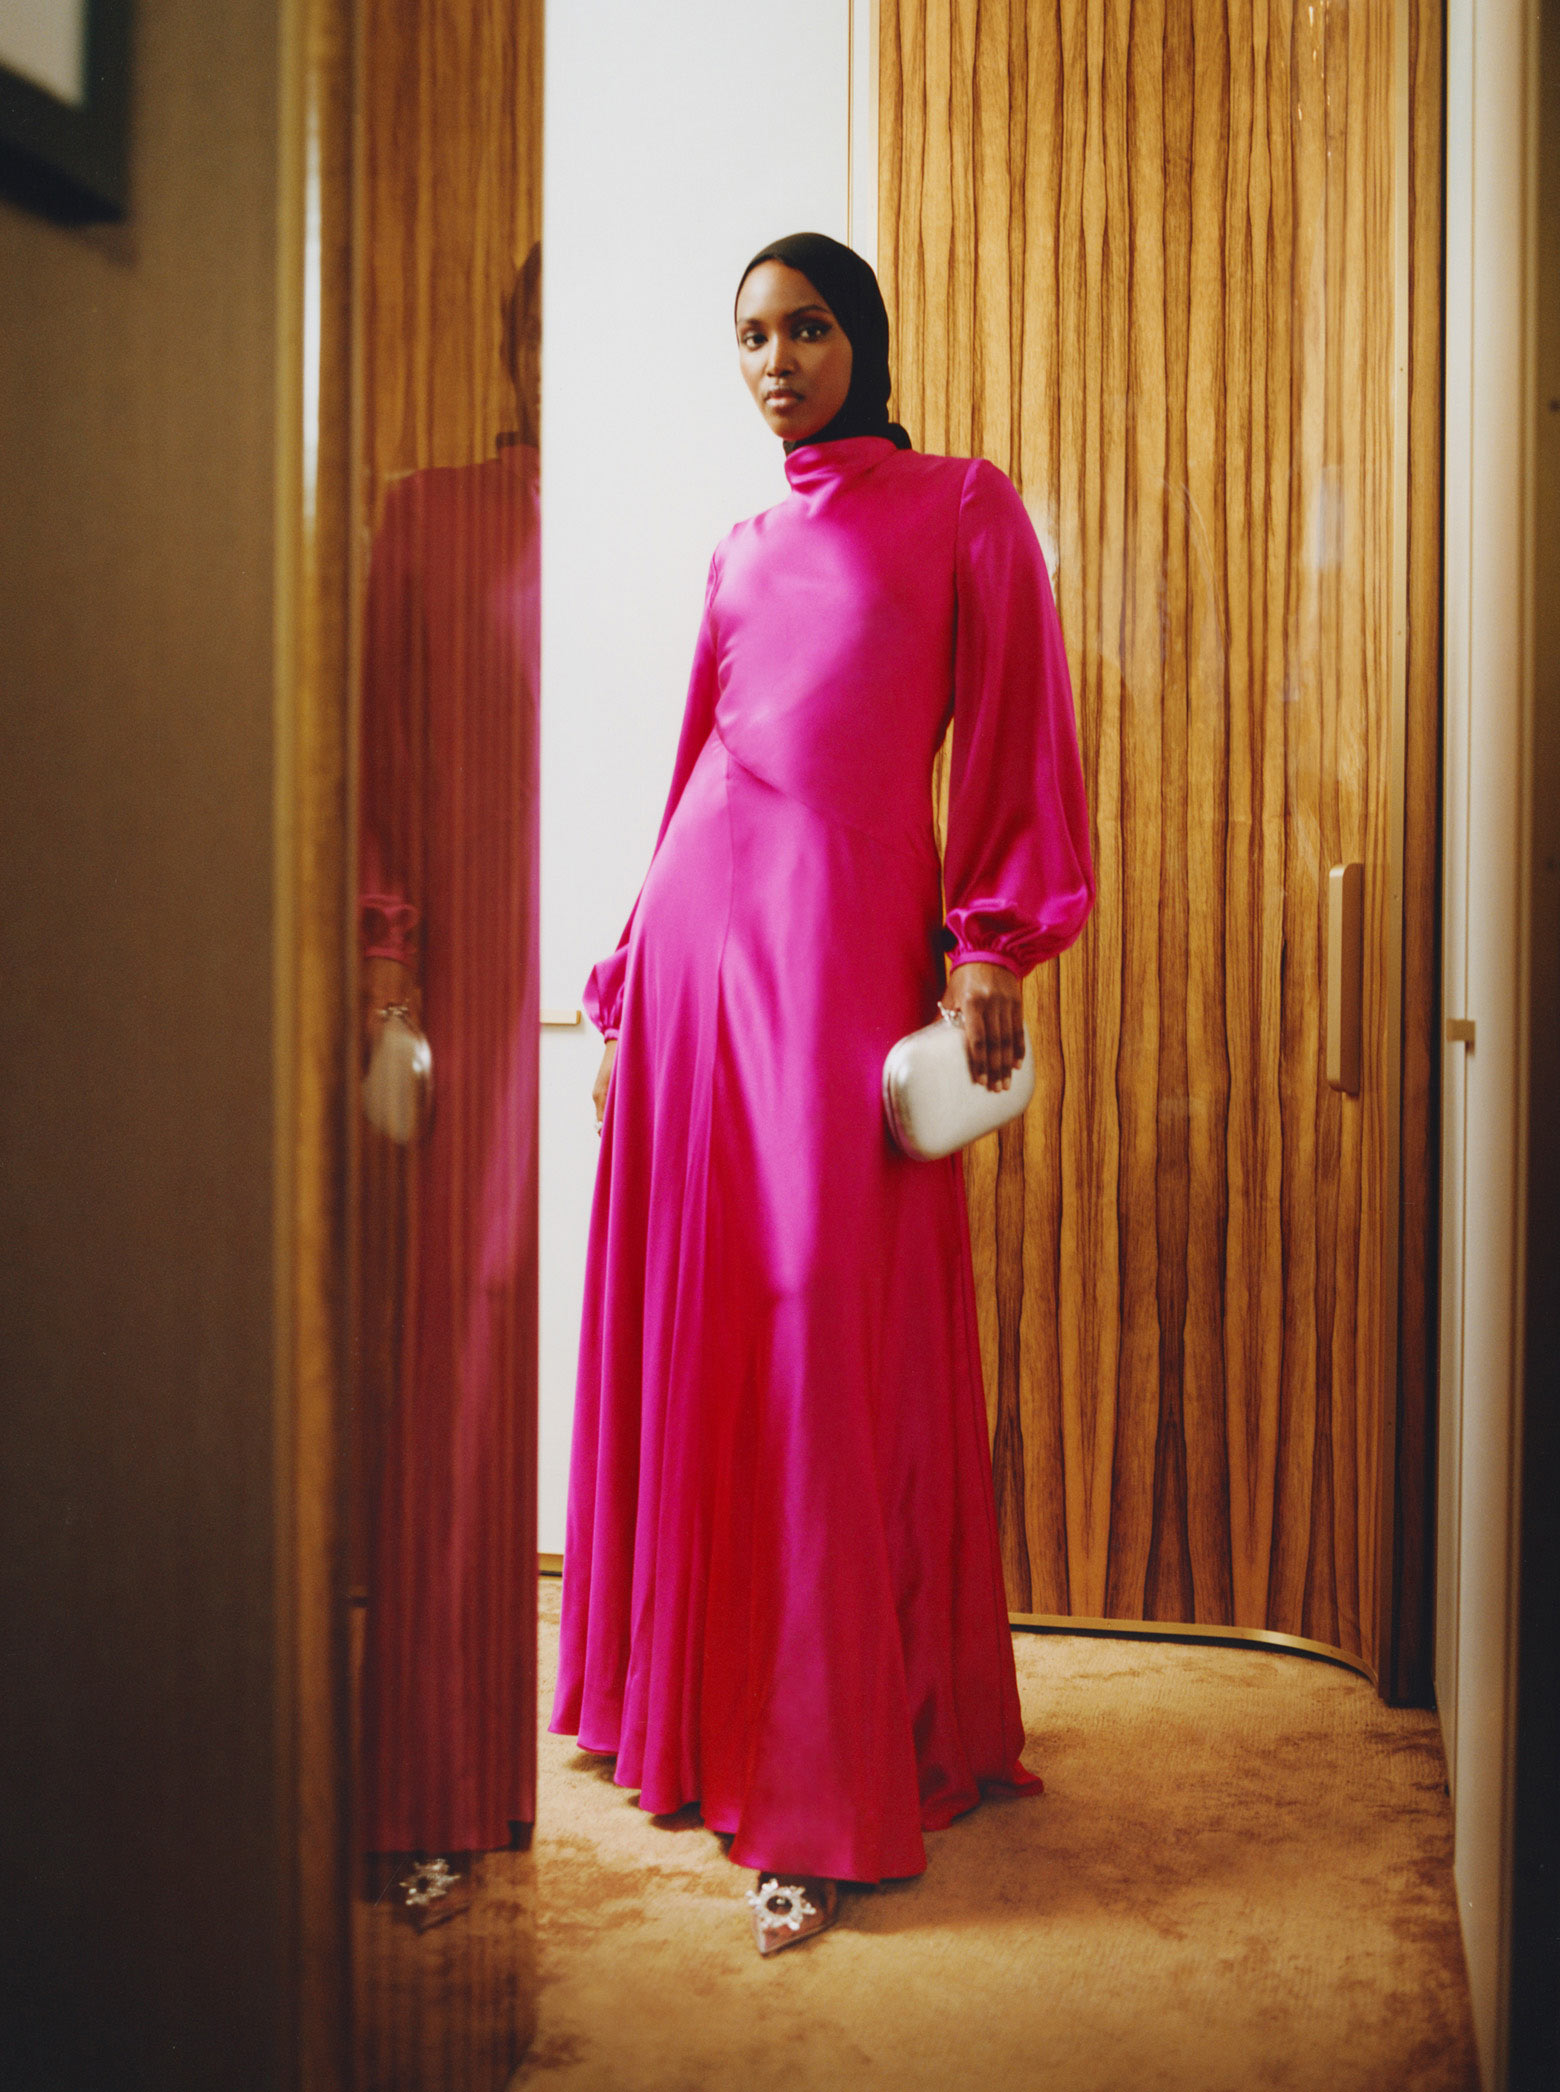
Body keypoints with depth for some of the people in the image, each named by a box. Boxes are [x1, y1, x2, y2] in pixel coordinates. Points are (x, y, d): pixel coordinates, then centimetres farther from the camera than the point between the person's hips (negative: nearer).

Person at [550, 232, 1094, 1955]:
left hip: (848, 936, -5)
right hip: (698, 930, 5)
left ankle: (828, 1787, 1)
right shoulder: (741, 554, 19)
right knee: (686, 1322, 7)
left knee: (829, 1336, -7)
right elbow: (697, 766, 18)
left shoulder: (961, 509, 8)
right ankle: (687, 1706, 24)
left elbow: (1015, 730, 1)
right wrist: (626, 981, 14)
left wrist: (993, 939, -9)